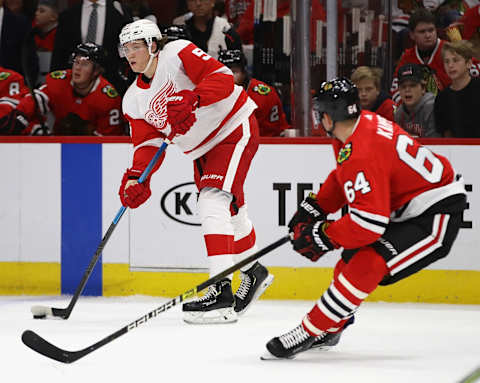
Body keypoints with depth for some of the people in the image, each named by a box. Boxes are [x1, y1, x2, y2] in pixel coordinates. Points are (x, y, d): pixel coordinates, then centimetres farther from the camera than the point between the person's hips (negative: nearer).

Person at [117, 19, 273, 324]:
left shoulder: (179, 54, -18)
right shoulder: (134, 99, 4)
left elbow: (223, 78, -27)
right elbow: (148, 143, 0)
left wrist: (190, 99, -41)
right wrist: (136, 178, -17)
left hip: (235, 129, -9)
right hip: (203, 148, 9)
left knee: (214, 202, -22)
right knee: (231, 212, 20)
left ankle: (221, 291, -28)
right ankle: (254, 272, 44)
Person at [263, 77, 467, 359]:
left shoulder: (361, 154, -28)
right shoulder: (363, 123, 3)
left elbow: (369, 222, -30)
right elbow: (343, 179, 21)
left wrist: (322, 236, -19)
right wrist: (314, 209, 14)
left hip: (437, 217, -11)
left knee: (368, 263, -21)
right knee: (353, 255, 18)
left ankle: (311, 332, -17)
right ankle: (332, 329, 31)